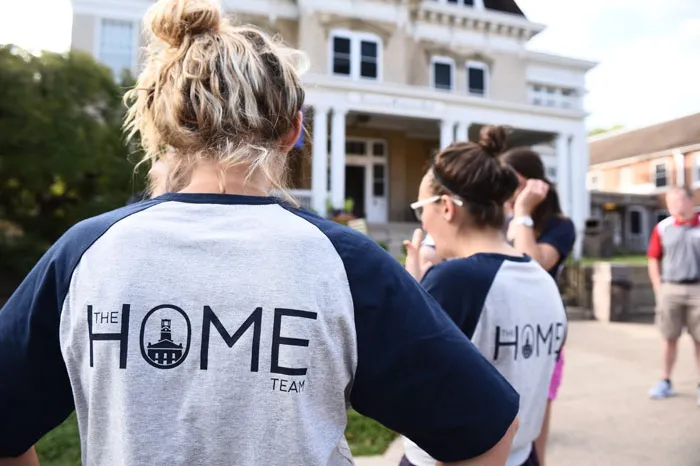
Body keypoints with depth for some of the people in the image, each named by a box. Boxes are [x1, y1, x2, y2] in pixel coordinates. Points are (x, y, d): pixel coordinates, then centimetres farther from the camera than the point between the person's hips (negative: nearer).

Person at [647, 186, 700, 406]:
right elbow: (653, 260, 7)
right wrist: (659, 290, 1)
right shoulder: (662, 228, 1)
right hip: (670, 289, 1)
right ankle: (665, 382, 20)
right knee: (670, 338, 9)